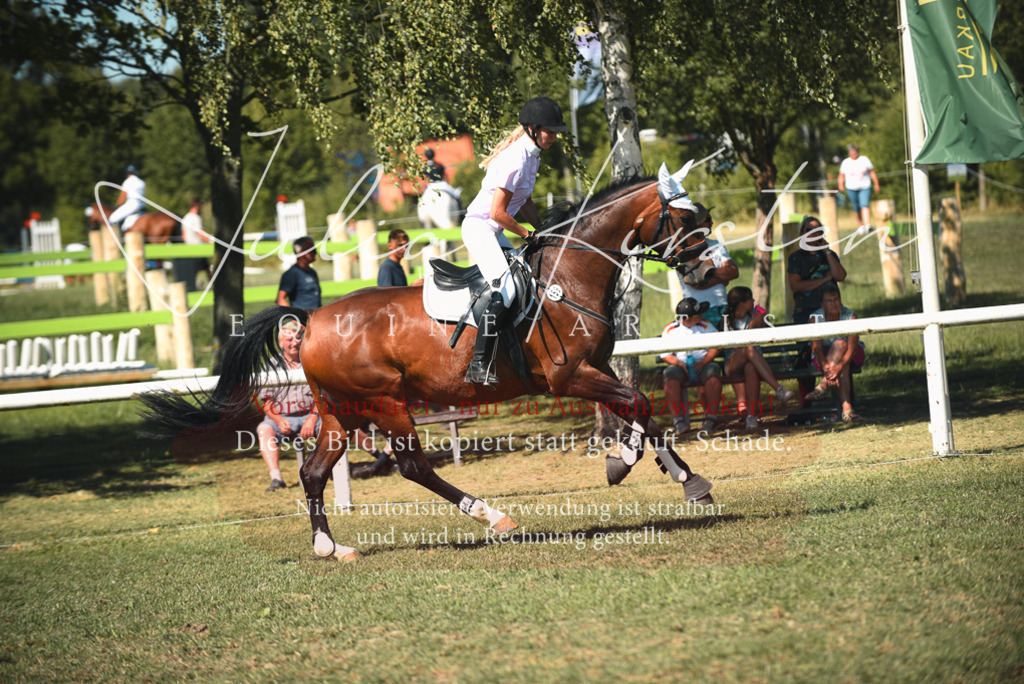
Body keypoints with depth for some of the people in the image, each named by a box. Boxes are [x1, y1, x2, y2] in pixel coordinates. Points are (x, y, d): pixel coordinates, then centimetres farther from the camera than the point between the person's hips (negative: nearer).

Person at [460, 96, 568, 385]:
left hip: (494, 232, 11)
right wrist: (527, 234, -11)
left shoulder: (532, 155, 8)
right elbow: (497, 212, -24)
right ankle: (478, 365, -25)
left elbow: (524, 201, 19)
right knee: (505, 290, -23)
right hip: (479, 227, -11)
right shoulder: (515, 160, -24)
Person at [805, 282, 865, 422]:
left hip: (851, 357, 0)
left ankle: (823, 385, -38)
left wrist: (838, 367, -43)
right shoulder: (815, 318, -14)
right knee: (843, 368, -34)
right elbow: (816, 348, -23)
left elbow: (851, 348, -26)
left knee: (840, 343, -34)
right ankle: (846, 408, -44)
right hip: (825, 357, 0)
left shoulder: (850, 316, -17)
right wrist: (826, 369, -40)